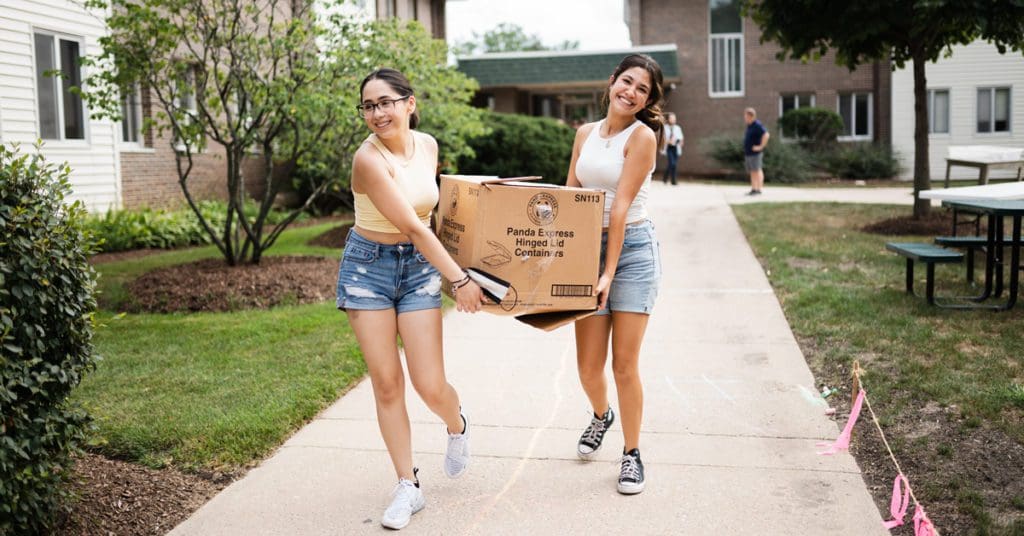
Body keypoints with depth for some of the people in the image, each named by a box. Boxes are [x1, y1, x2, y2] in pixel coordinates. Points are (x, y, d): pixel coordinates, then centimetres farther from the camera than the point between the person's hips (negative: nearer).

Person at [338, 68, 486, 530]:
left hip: (420, 265, 3)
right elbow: (413, 227, -21)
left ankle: (457, 426, 32)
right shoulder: (368, 158, -21)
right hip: (368, 266, -3)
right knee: (386, 383, -1)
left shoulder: (428, 145, -2)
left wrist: (446, 272, 22)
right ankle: (408, 487, 14)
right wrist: (459, 278, -18)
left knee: (430, 386, -4)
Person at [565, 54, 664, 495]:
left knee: (625, 364, -4)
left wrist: (610, 272, -17)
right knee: (588, 367, 5)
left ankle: (632, 453, 16)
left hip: (632, 248, -4)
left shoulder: (642, 135, -8)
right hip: (588, 248, 4)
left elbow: (621, 206, -15)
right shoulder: (585, 133, 9)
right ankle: (600, 416, 38)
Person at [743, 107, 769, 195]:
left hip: (755, 153, -9)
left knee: (757, 170, -7)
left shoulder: (757, 125, -13)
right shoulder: (749, 126, 16)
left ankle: (759, 189, -7)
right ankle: (753, 189, 11)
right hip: (748, 153, 9)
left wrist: (761, 146, -20)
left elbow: (766, 135, -23)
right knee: (752, 172, 9)